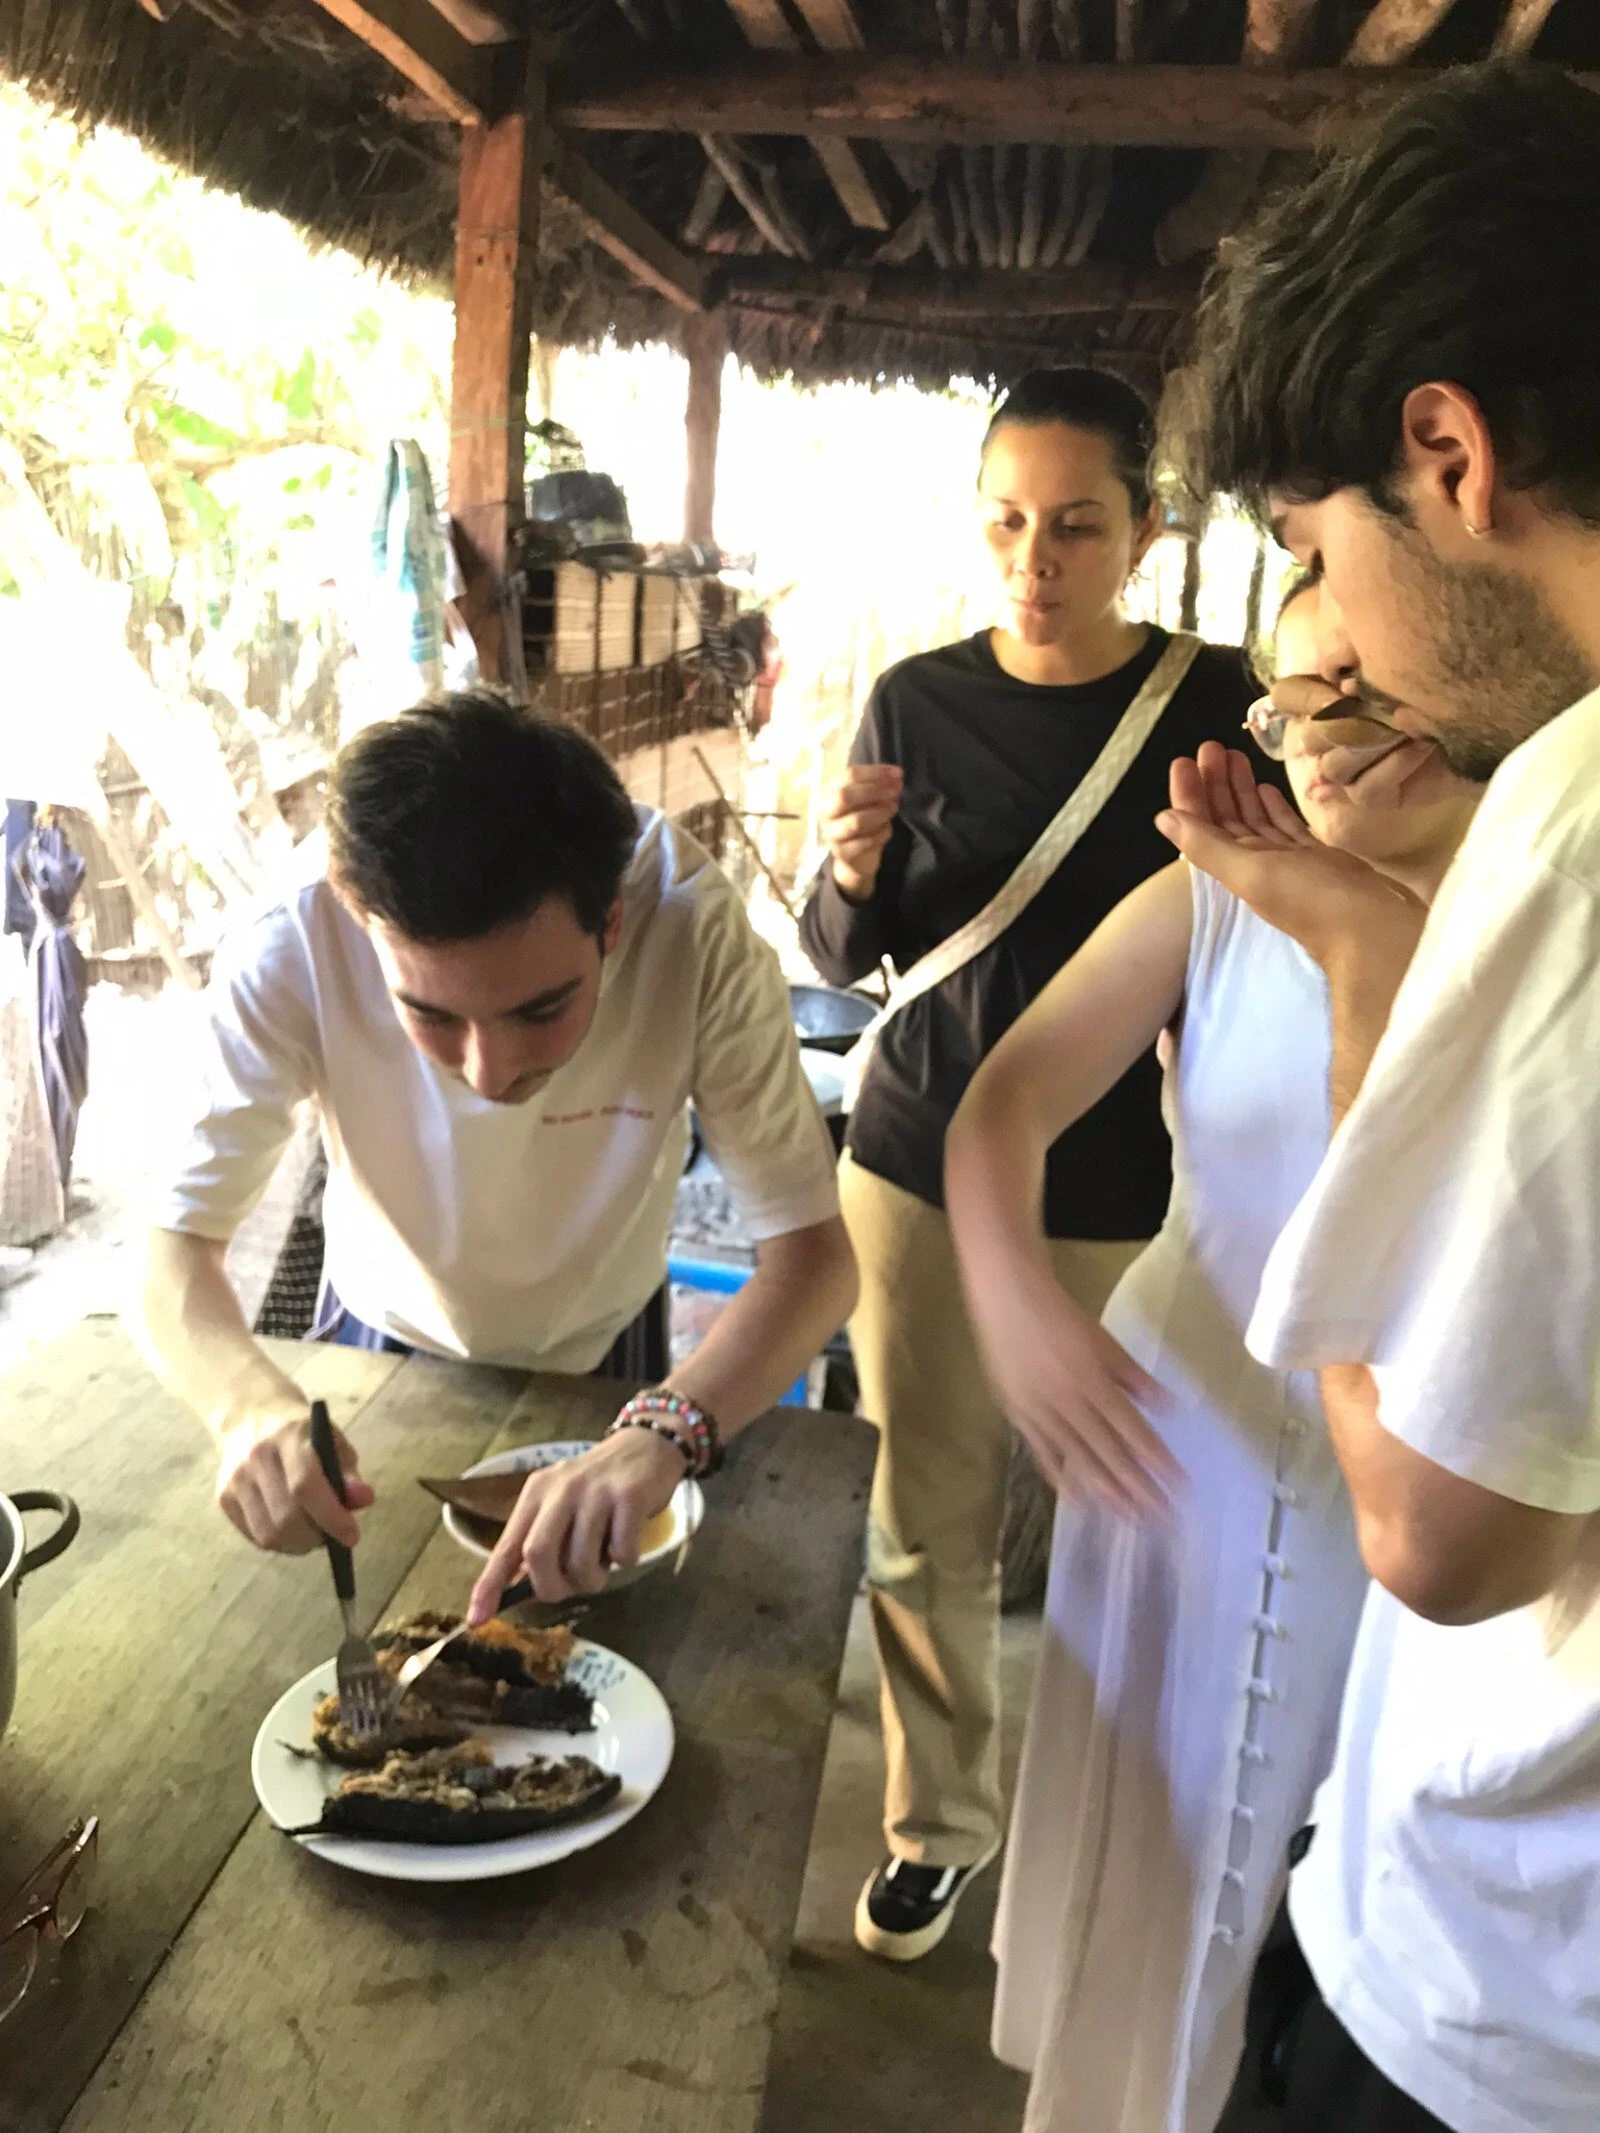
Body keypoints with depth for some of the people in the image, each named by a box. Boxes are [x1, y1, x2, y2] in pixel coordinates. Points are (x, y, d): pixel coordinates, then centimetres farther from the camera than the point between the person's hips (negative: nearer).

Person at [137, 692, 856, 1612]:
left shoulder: (693, 932, -37)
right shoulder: (290, 948, -35)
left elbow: (814, 1254, -34)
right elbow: (178, 1247, -27)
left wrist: (661, 1436, -52)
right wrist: (252, 1403, -49)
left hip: (604, 1361, 0)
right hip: (385, 1348, 0)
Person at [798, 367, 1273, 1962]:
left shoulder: (1216, 706, -6)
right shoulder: (919, 702, -1)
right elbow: (845, 957, 5)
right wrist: (851, 876, -17)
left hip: (1122, 1192, -1)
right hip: (922, 1170, 2)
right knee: (928, 1521, 11)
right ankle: (939, 1818, 33)